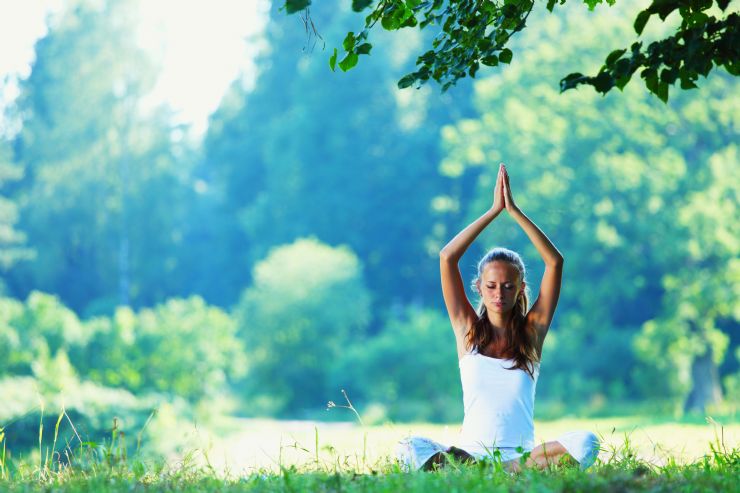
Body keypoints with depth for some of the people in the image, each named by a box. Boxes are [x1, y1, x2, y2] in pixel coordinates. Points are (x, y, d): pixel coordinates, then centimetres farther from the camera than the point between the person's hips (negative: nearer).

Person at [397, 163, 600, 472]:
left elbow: (555, 261, 0)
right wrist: (494, 211, -2)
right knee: (411, 448, -29)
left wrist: (514, 211, -3)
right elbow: (447, 258, -1)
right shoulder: (468, 329, 8)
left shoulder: (532, 331, 8)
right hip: (470, 451, -1)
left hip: (521, 452, 1)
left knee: (585, 443, -28)